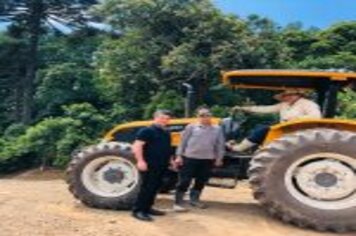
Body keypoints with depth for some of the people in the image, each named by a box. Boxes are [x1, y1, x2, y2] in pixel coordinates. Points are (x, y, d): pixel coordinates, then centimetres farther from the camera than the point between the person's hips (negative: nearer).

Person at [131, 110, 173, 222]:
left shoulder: (166, 132, 16)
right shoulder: (147, 130, -10)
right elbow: (137, 146, -18)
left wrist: (170, 160, 23)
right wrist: (141, 161, -25)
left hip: (162, 165, 9)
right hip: (149, 165, -9)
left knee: (155, 187, 12)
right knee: (147, 187, -8)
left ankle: (147, 208, 23)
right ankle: (138, 210, 0)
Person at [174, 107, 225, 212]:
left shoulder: (217, 129, 7)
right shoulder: (191, 127, 0)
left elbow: (220, 145, 10)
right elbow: (183, 142, 0)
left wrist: (219, 158, 8)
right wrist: (179, 156, -4)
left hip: (207, 160, 3)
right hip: (189, 158, -3)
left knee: (201, 181, 14)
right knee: (184, 181, -2)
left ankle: (194, 199, 33)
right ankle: (178, 202, 7)